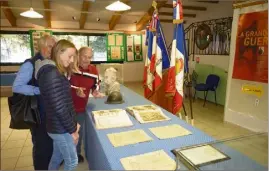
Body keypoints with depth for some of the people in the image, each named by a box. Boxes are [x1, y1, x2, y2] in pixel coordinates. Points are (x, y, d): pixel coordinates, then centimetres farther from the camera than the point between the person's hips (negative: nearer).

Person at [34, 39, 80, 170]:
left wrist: (73, 123, 10)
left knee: (57, 158, 24)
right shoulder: (52, 74, -23)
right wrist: (72, 129, -15)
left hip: (58, 126, 9)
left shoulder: (55, 72, 9)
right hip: (61, 129, -9)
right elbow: (59, 108, -26)